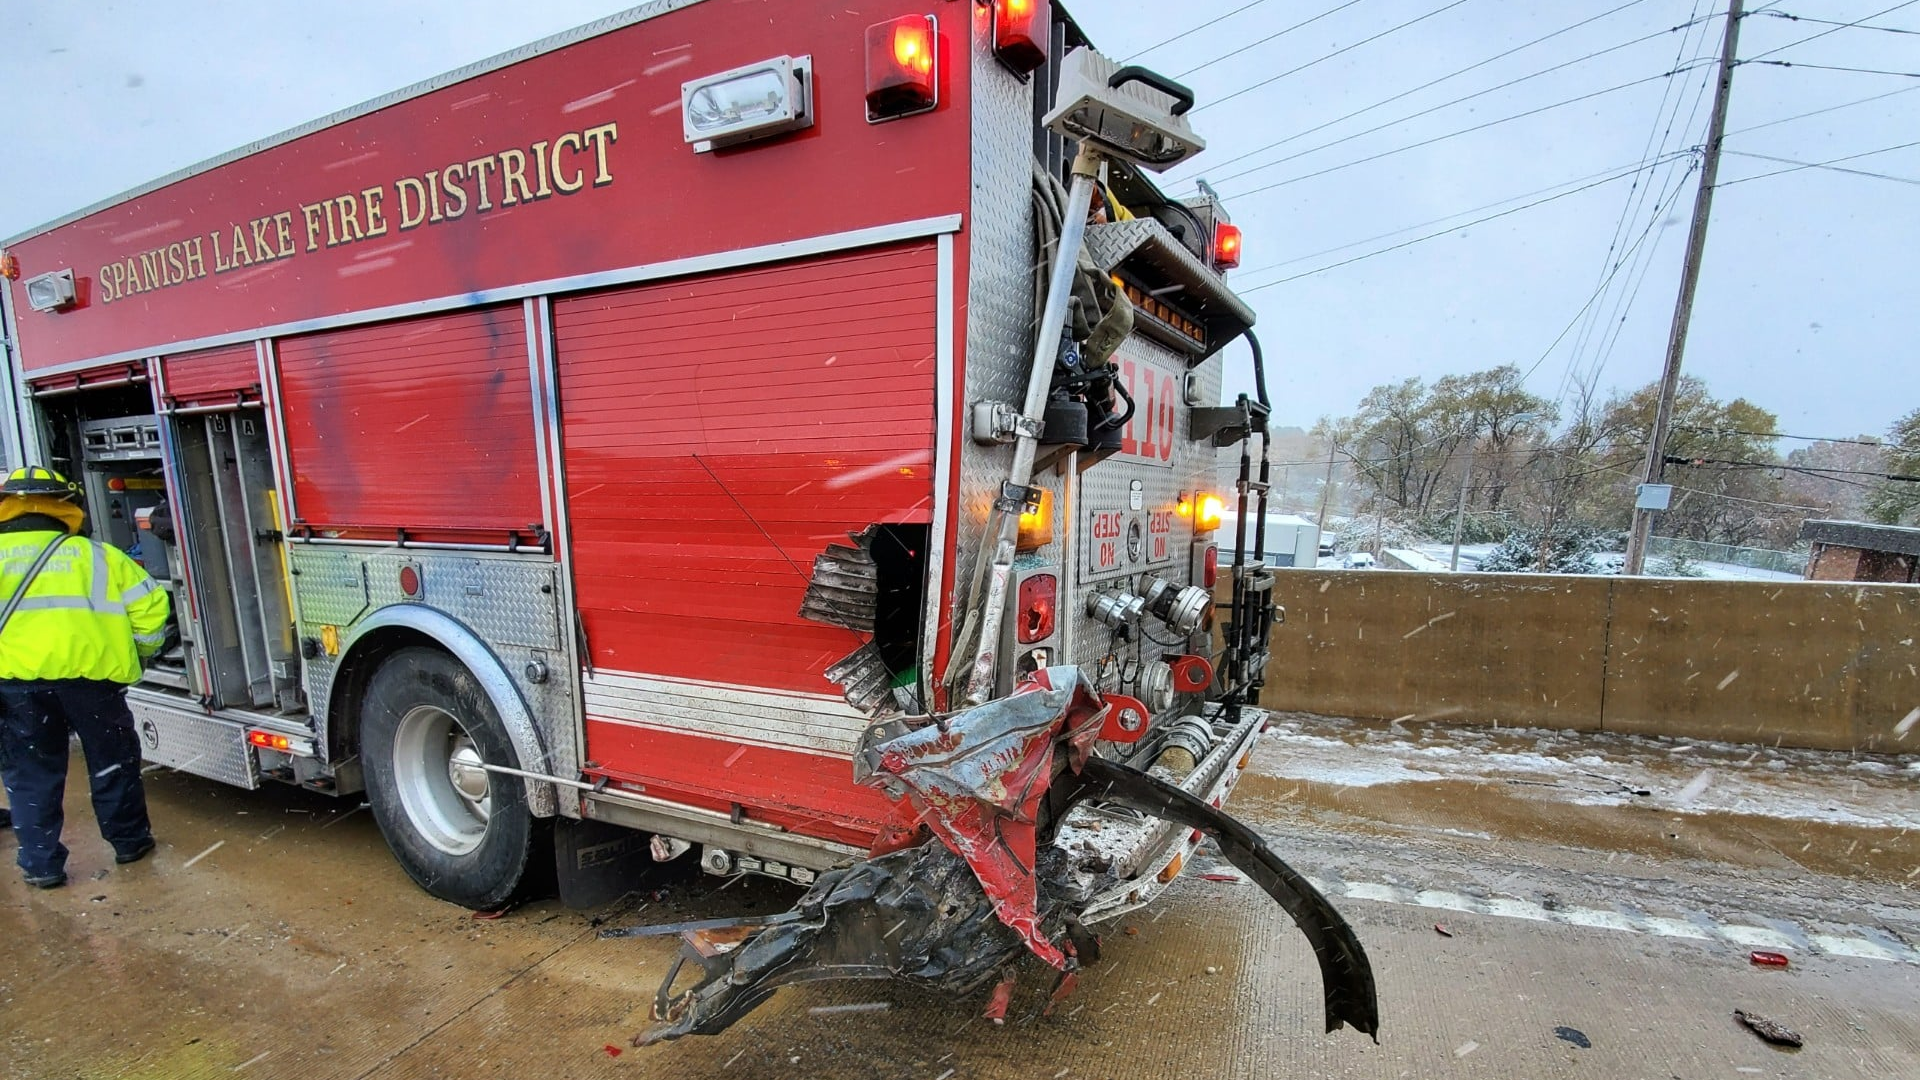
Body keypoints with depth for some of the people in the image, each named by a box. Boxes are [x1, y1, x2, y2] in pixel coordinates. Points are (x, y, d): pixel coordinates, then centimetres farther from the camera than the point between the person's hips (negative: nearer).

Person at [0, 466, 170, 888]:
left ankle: (41, 864, 21)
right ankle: (129, 841, 27)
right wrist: (134, 656, 18)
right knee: (112, 761, 15)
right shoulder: (94, 554, 9)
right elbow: (149, 604, 4)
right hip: (88, 671, -1)